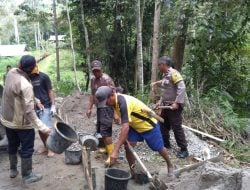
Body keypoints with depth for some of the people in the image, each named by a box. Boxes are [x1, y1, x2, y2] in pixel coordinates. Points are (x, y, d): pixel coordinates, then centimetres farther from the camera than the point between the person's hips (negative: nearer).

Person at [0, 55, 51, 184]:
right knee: (27, 149, 10)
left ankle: (13, 170, 42)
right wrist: (42, 127, -34)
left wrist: (35, 100, 6)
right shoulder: (25, 85, -32)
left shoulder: (11, 73, -8)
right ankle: (27, 176, 24)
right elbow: (29, 111, -33)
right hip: (22, 123, -8)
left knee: (12, 146, 24)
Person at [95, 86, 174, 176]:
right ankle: (133, 172, 8)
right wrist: (123, 139, 7)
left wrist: (116, 150, -48)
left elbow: (125, 127, -46)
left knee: (159, 148, 8)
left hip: (149, 125, -7)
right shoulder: (116, 101, -9)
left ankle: (170, 165, 36)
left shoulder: (123, 102, -37)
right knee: (128, 146, -8)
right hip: (135, 125, 7)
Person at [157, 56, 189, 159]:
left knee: (176, 127, -4)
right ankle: (166, 144, 32)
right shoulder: (165, 75, 12)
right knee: (163, 125, 16)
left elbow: (182, 88, -24)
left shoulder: (173, 73, -16)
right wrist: (160, 101, 13)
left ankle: (184, 149, 8)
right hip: (166, 105, 9)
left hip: (174, 106, -9)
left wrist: (177, 103, -26)